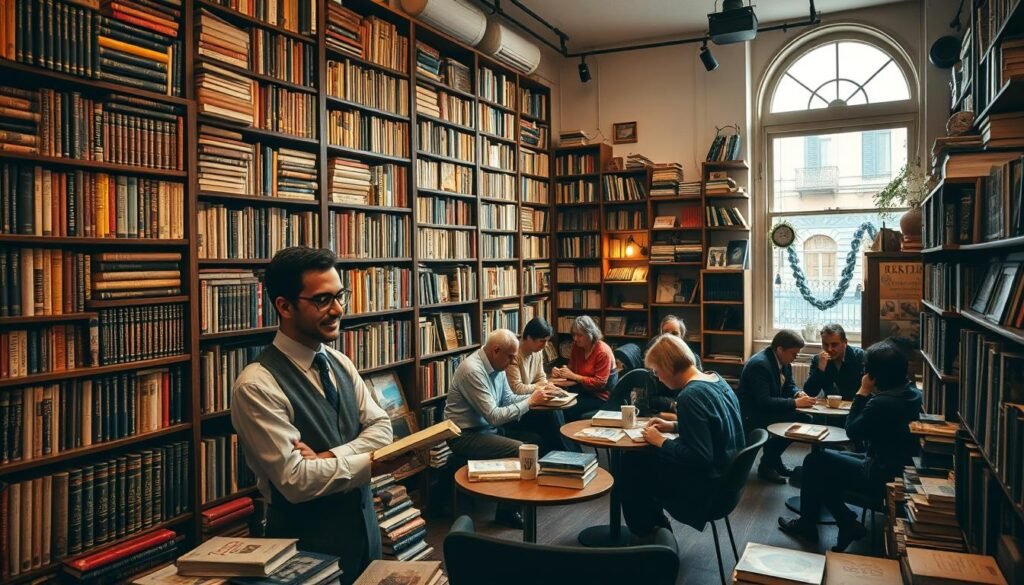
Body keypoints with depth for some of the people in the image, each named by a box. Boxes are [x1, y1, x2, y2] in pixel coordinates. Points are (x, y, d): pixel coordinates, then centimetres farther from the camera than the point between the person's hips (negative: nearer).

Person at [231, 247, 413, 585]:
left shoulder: (340, 363, 3)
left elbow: (380, 428, -3)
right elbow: (295, 480, -24)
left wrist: (328, 458, -19)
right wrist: (372, 464, -19)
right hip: (309, 544, -6)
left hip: (363, 527, 7)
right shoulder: (257, 385, -21)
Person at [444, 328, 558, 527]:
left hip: (488, 428, 9)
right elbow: (494, 416, -27)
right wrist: (530, 402, -20)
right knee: (520, 450, -22)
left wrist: (534, 396, -5)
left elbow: (508, 399, 13)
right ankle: (507, 512, -6)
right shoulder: (473, 370, -26)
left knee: (535, 441, 1)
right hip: (465, 436, -9)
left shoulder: (496, 366, 3)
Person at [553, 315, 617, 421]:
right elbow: (571, 369, 12)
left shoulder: (603, 352, -18)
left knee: (569, 410, -26)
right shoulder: (576, 346, 1)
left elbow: (600, 383, -21)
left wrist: (573, 376, -23)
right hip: (583, 389, 6)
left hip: (600, 395, -6)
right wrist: (560, 372, -11)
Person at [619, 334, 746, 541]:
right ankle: (656, 527, 27)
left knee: (628, 467, 4)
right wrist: (674, 426, 9)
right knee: (641, 459, 16)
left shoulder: (689, 396, -26)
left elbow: (699, 456, -28)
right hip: (726, 475, 9)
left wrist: (661, 441, -15)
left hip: (709, 485, -9)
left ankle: (646, 535, 23)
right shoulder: (716, 379, 2)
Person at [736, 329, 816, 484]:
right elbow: (764, 402, -31)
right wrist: (795, 403, -29)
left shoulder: (783, 361, 4)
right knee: (792, 422, -25)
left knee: (805, 419, -6)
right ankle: (766, 465, -7)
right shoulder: (759, 364, -25)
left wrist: (798, 394, -9)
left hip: (768, 410, 10)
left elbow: (789, 386, 15)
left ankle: (773, 458, 8)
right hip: (752, 416, -10)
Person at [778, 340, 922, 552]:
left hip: (880, 476, -9)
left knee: (815, 461, 3)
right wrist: (871, 393, 2)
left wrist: (863, 392, -13)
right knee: (830, 462, 18)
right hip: (900, 466, 10)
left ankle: (806, 523, 18)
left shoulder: (882, 402, -28)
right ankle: (847, 524, 13)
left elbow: (852, 431, -13)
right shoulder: (911, 391, 1)